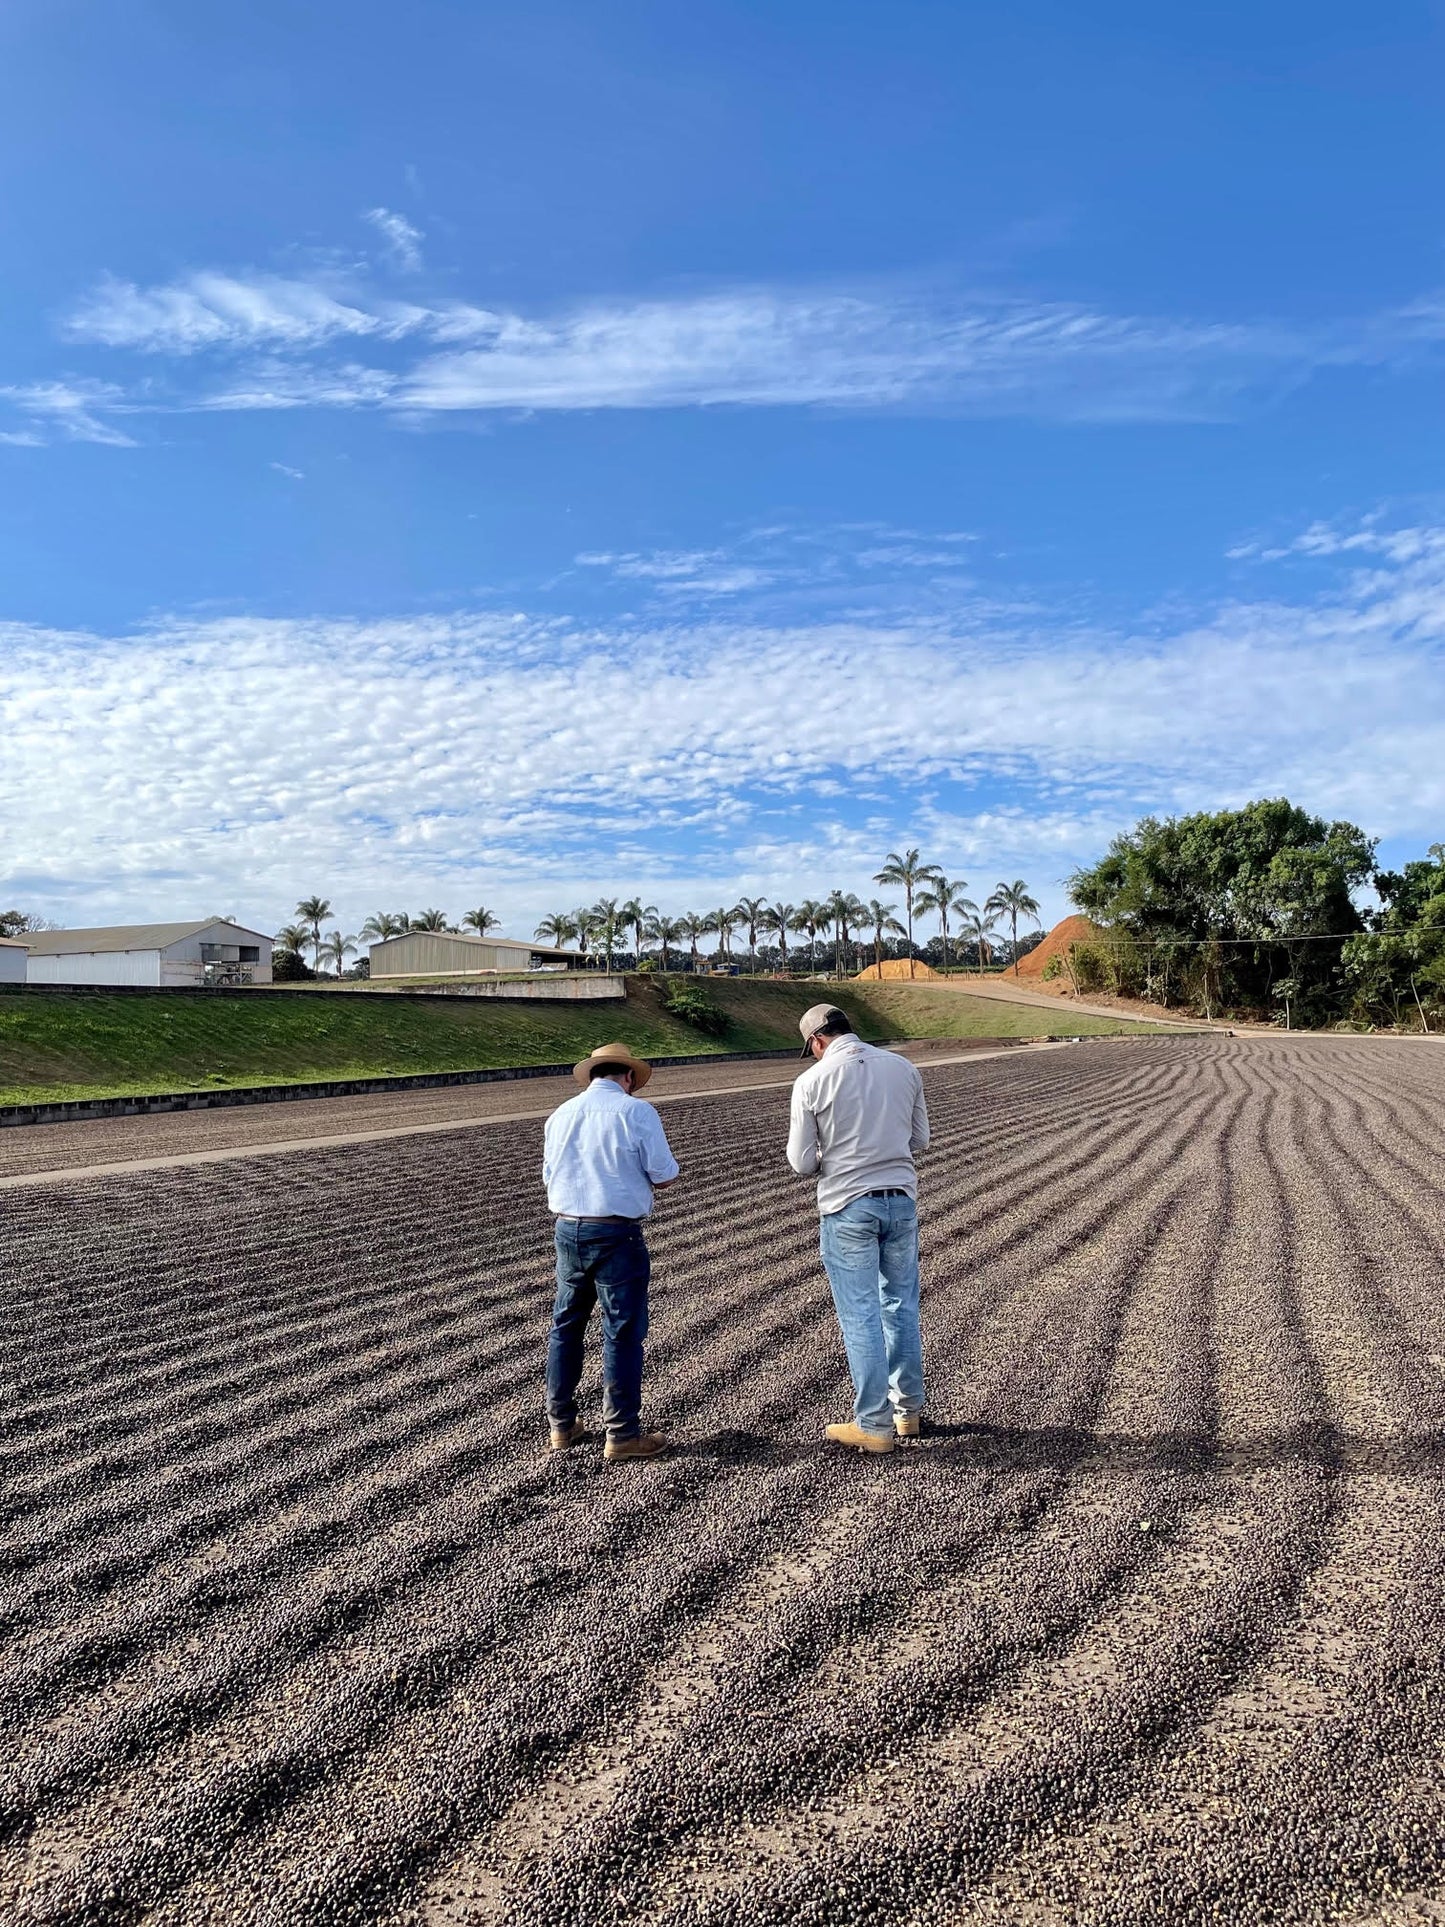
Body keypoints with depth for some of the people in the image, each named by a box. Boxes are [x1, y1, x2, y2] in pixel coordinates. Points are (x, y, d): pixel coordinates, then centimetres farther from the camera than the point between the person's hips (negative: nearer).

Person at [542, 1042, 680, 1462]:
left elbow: (549, 1175, 15)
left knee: (565, 1325, 17)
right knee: (622, 1332, 4)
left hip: (568, 1229, 5)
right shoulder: (637, 1111, -8)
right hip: (617, 1234, -5)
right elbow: (664, 1175, -8)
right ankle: (623, 1434, 11)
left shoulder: (561, 1113, 7)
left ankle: (561, 1425, 27)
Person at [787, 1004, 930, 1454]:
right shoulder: (903, 1068, 2)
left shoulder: (811, 1082, -10)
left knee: (860, 1316, 4)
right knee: (901, 1306, 17)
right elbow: (920, 1140, 11)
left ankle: (874, 1425, 11)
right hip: (901, 1200, 4)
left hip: (847, 1207, -4)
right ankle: (909, 1410, 28)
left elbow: (801, 1163, -7)